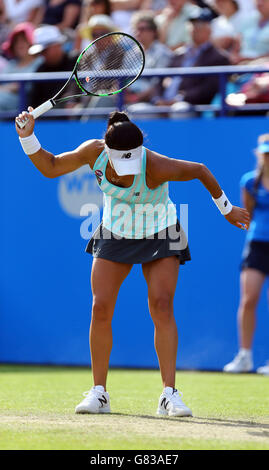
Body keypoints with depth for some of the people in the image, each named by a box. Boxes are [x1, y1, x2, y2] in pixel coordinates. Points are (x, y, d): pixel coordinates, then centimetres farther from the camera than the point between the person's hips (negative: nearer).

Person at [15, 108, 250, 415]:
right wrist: (28, 137, -21)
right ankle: (99, 393, 1)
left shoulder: (156, 167, -34)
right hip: (114, 236, 3)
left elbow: (200, 170, -17)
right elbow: (50, 167, -7)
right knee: (100, 308, -9)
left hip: (160, 238, -3)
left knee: (162, 307, -18)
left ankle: (169, 395, -16)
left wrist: (226, 208, -4)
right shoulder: (94, 152, -22)